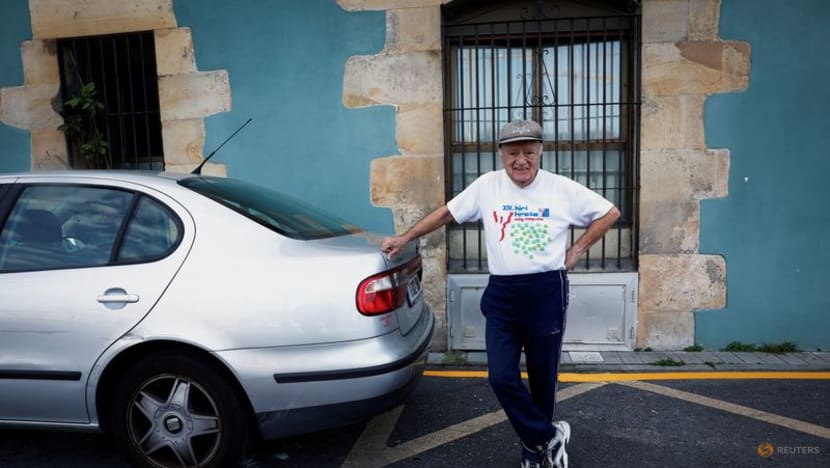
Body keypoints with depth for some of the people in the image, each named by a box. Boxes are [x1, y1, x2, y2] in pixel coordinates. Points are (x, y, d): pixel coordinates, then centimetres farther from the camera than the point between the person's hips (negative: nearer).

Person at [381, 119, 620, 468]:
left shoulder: (562, 189, -2)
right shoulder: (487, 185, 1)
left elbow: (609, 213, 10)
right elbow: (446, 213, 9)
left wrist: (578, 249, 3)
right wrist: (404, 238, 9)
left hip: (546, 292, -1)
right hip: (501, 294, 1)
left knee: (542, 377, 10)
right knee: (501, 377, -5)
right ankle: (550, 437, 16)